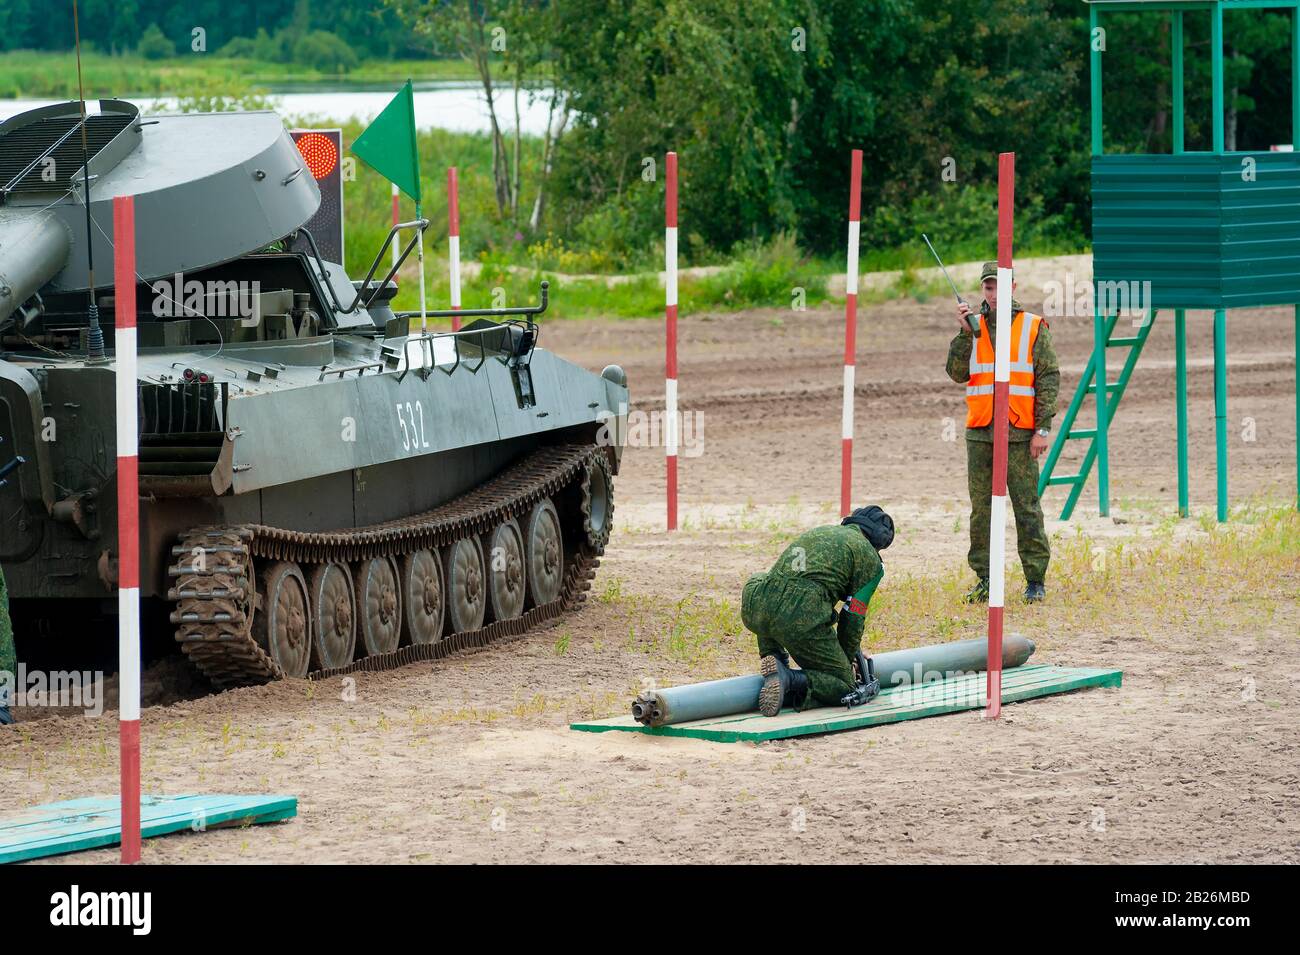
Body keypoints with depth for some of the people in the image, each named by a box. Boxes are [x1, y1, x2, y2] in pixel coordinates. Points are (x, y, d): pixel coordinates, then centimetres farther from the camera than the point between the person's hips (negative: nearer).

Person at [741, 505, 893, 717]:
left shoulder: (818, 532, 33)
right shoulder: (870, 559, 13)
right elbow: (854, 616, 10)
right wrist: (847, 659, 27)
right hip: (801, 618, -5)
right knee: (844, 688, 10)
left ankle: (774, 659, 21)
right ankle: (790, 680, -17)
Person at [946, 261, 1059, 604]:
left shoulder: (1034, 327, 2)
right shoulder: (974, 326, 11)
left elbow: (1049, 379, -1)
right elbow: (958, 373, 3)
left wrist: (1043, 428, -8)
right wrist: (965, 333, -8)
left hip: (1020, 433, -3)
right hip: (980, 432, 3)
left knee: (1027, 508, -3)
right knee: (981, 509, 5)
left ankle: (1036, 580, 2)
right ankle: (985, 580, 11)